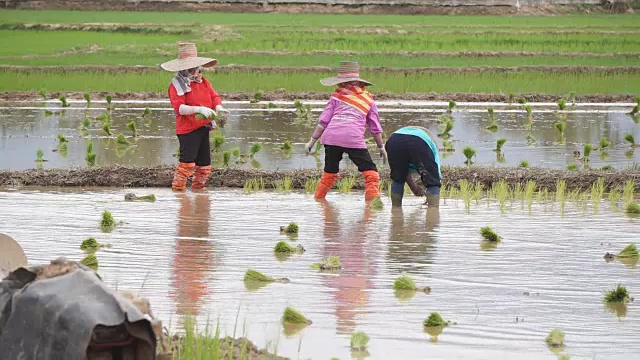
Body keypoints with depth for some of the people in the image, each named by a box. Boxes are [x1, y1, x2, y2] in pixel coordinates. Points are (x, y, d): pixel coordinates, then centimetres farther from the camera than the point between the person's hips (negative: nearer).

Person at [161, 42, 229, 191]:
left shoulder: (202, 81, 14)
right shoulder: (176, 85, -8)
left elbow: (214, 96, 13)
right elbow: (179, 108, -19)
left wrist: (218, 107, -10)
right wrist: (199, 109, -31)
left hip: (203, 128, 7)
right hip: (187, 129, -7)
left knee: (204, 165, 10)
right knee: (187, 162, -19)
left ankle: (198, 188, 21)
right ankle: (178, 188, -15)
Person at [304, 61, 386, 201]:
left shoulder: (337, 96, 15)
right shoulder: (368, 99, 19)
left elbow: (323, 120, 10)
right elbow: (375, 127, 21)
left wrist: (313, 140, 13)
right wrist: (381, 147, 28)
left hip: (331, 137, 1)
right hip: (354, 138, -1)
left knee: (330, 171, 18)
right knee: (370, 170, 5)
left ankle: (318, 198, 24)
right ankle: (372, 197, -8)